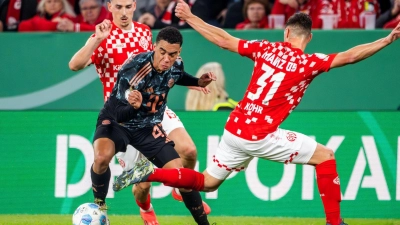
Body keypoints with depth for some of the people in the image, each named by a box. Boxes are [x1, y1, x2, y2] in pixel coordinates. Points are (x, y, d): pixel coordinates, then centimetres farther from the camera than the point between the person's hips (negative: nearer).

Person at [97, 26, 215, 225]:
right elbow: (120, 115, -31)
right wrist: (134, 106, -52)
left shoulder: (176, 67, -13)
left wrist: (198, 82, -2)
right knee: (102, 157, -35)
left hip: (148, 127, 4)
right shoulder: (133, 68, -31)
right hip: (116, 121, -4)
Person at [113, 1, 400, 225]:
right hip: (261, 136, -6)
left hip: (234, 129, 6)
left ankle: (150, 174, 8)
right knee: (325, 156, 6)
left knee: (207, 182, 23)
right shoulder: (308, 63, -9)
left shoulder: (266, 48, 5)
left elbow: (224, 40, 12)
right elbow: (348, 57, -16)